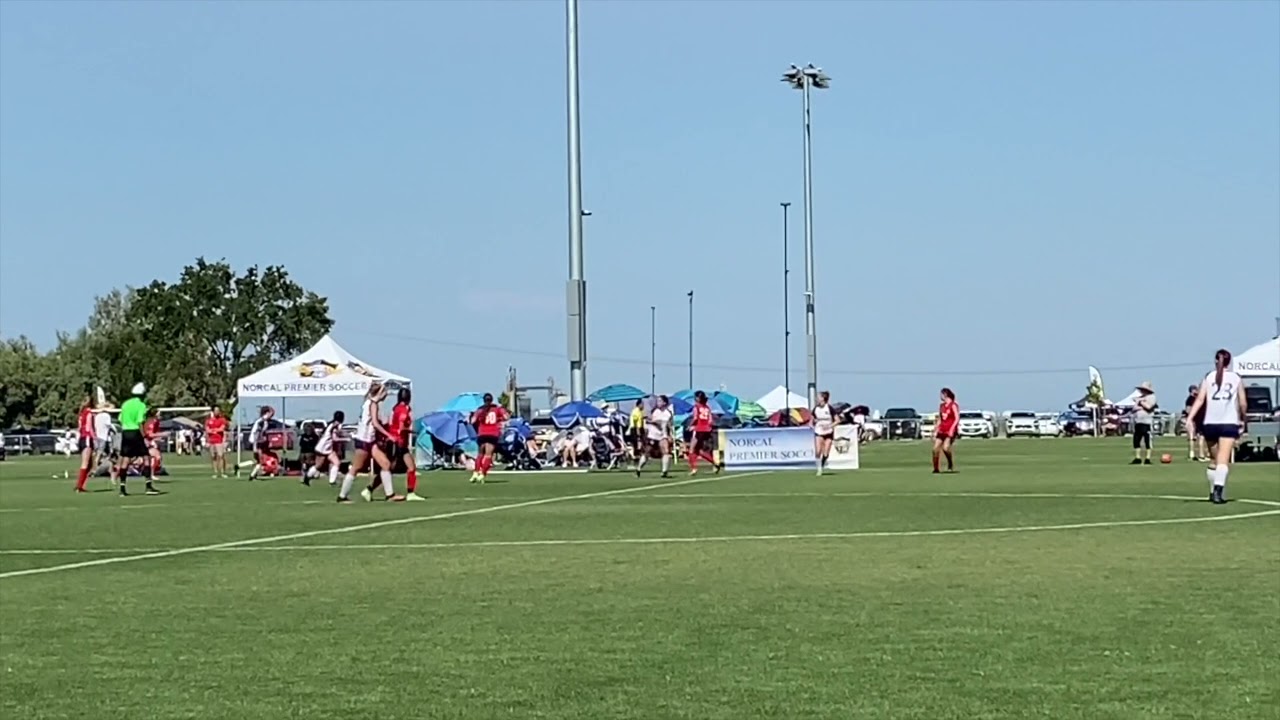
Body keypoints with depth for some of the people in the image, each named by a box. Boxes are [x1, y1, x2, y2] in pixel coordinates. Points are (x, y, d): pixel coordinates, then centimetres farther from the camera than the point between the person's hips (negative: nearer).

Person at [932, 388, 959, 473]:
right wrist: (936, 431, 17)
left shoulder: (953, 405, -7)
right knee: (935, 449, -2)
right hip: (942, 430, 8)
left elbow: (957, 419, -13)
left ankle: (951, 465, -3)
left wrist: (952, 429, -22)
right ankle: (936, 468, 6)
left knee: (946, 448, -23)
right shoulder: (942, 406, 16)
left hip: (950, 431, -8)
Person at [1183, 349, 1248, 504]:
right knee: (1223, 460, -13)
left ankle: (1213, 491, 26)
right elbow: (1242, 403, 7)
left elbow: (1200, 400, -4)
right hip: (1229, 423, -2)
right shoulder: (1236, 378, 7)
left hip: (1210, 423, 2)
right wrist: (1242, 420, 24)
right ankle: (1218, 489, -33)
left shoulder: (1209, 377, 7)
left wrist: (1189, 418, -9)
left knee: (1213, 460, 18)